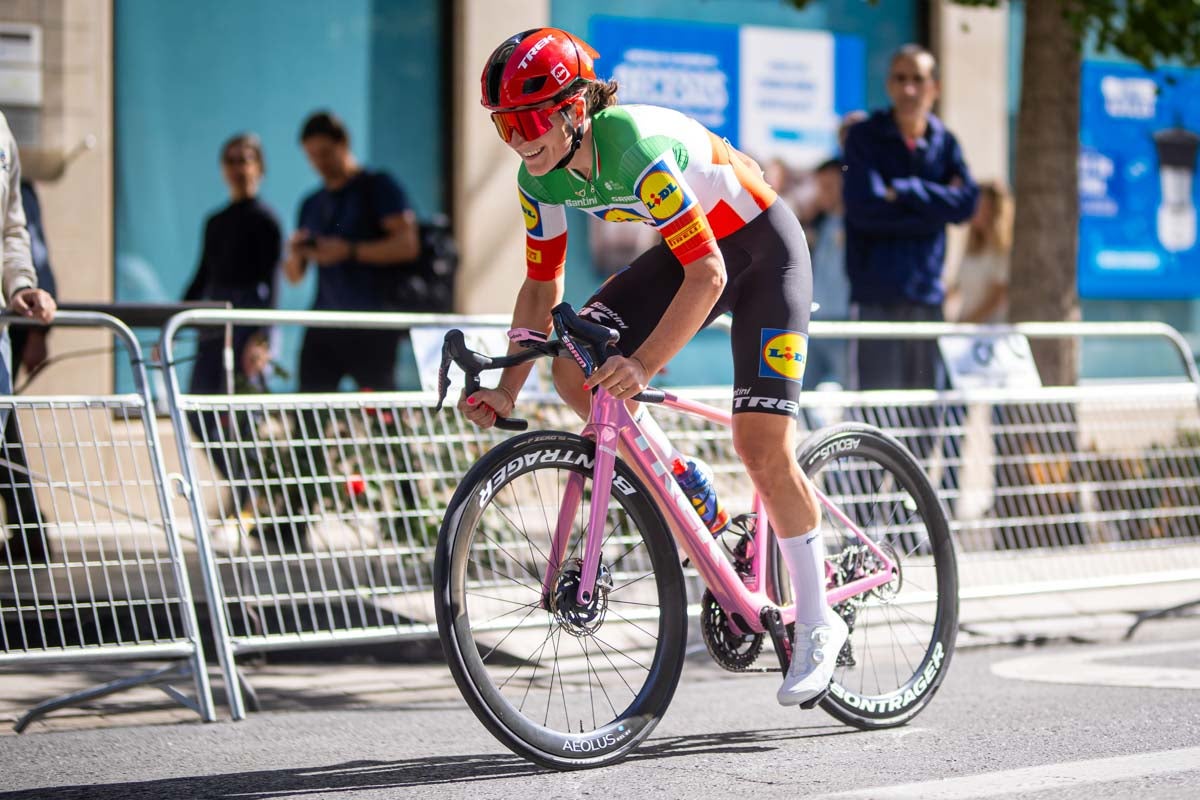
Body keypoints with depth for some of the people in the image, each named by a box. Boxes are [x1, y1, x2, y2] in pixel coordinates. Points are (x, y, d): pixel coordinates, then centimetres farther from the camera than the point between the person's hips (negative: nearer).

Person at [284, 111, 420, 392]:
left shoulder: (377, 187, 2)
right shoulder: (311, 205, 20)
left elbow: (407, 244, -11)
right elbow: (294, 275, 21)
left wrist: (349, 251, -16)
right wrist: (295, 255, -3)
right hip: (324, 325, 6)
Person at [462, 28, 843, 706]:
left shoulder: (638, 149, -34)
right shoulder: (542, 179, -12)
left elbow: (708, 275, -36)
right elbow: (543, 287, -1)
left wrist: (642, 365, -45)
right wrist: (507, 391, -10)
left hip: (763, 249, -7)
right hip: (691, 249, 7)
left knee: (762, 445, -14)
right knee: (576, 368, -13)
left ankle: (818, 626, 0)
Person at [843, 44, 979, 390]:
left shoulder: (944, 143, 12)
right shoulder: (864, 137, 1)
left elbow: (965, 203, -4)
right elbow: (864, 207, -11)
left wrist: (903, 191, -10)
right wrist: (936, 206, -6)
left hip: (927, 295, 4)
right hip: (876, 295, -4)